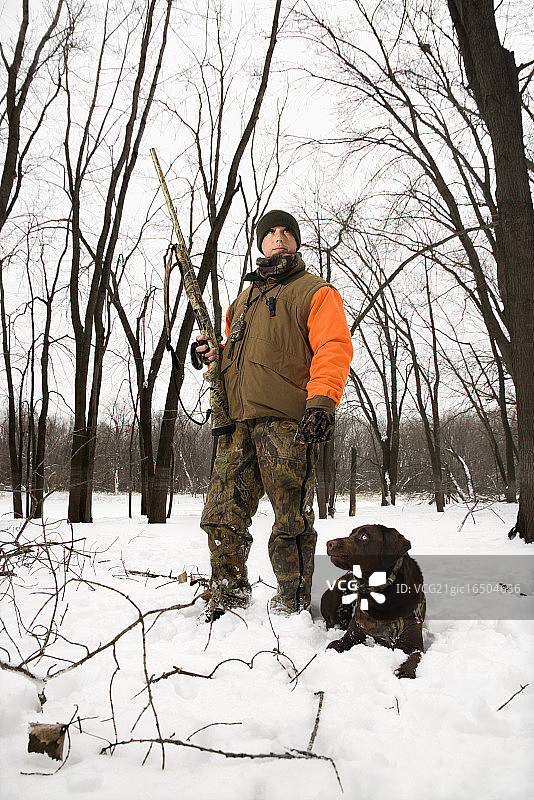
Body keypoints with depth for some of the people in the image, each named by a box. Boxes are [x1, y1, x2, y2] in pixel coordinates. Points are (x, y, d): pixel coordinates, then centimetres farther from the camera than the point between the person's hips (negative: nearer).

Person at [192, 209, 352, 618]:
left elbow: (333, 348, -4)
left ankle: (292, 607, 4)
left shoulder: (315, 291, 9)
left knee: (291, 521, -7)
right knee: (222, 515, 3)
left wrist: (322, 401, -20)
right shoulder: (243, 301, 30)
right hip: (237, 418, 6)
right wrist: (211, 354, 15)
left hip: (287, 420, -6)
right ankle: (227, 598, 14)